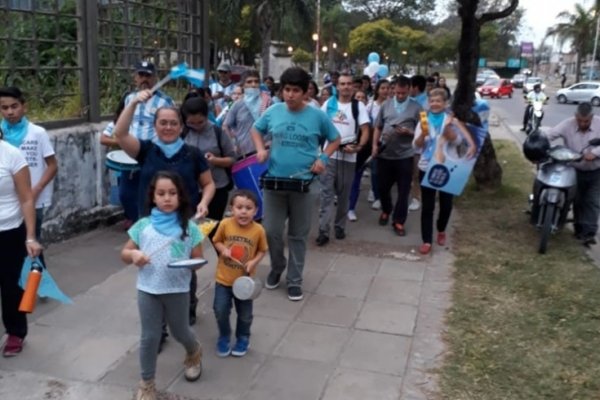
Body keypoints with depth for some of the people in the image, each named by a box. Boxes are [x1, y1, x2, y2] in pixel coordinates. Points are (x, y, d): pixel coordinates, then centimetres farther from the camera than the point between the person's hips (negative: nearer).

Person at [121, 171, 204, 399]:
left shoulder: (189, 227, -6)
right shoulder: (143, 226, -3)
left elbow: (198, 259, -1)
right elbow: (124, 254, 5)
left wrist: (191, 264, -24)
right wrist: (133, 254, -17)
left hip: (178, 290, 0)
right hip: (148, 290, 1)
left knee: (179, 332, 18)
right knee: (149, 337, 8)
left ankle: (194, 353, 51)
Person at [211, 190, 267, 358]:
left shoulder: (258, 230, -16)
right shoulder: (225, 224, -14)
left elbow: (262, 251, -3)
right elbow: (216, 241, 2)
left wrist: (254, 262, -19)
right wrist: (223, 250, -18)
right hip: (223, 278, 0)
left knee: (245, 314, 14)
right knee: (220, 311, 6)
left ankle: (243, 339, 40)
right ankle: (224, 337, 33)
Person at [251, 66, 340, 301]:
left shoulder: (317, 116, -5)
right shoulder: (273, 112, 0)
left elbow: (335, 139, 8)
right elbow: (256, 130, 17)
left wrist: (323, 158, -8)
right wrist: (260, 149, -1)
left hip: (303, 184, -1)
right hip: (274, 181, 2)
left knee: (298, 235, 9)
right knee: (271, 230, 8)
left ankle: (294, 280, 23)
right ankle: (276, 268, 35)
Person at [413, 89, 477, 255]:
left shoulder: (451, 120, -2)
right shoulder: (424, 121, 0)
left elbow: (457, 140, -16)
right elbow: (416, 145, -8)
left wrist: (448, 127, -33)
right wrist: (423, 134, -28)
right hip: (426, 168, 0)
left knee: (446, 204, 11)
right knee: (427, 206, 2)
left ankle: (441, 230, 38)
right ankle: (427, 240, 8)